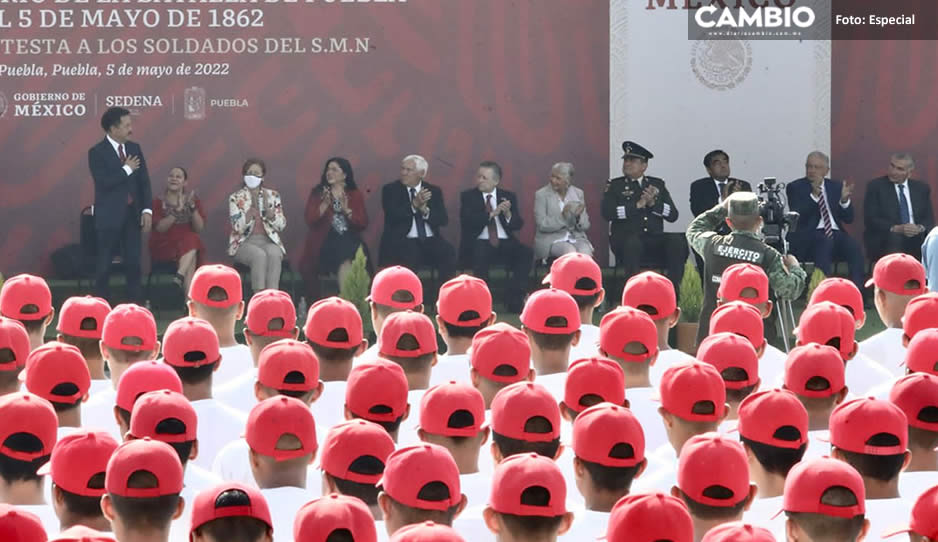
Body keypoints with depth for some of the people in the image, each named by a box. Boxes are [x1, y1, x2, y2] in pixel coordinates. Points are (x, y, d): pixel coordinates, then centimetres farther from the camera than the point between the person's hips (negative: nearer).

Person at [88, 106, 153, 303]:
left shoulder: (135, 149, 8)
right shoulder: (97, 152, -9)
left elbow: (144, 181, 6)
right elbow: (104, 182, -21)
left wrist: (147, 210, -4)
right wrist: (127, 169, -14)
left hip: (132, 215, 5)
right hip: (109, 216, -5)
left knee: (133, 262, 5)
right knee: (104, 264, 2)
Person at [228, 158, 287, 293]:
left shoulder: (273, 195, 9)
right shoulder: (236, 198, 3)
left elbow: (281, 225, 3)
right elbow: (239, 228, -8)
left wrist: (266, 208, -12)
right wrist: (253, 207, -19)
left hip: (269, 241, 2)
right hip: (245, 243, -2)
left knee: (273, 253, -35)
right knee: (259, 255, -36)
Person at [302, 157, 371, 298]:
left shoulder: (355, 195, 13)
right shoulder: (317, 193, 11)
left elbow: (363, 224, 5)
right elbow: (310, 220, -1)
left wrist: (347, 210, -10)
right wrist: (325, 204, -15)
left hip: (349, 240, 1)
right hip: (324, 243, -1)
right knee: (345, 256, -32)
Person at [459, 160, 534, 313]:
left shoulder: (508, 196, 13)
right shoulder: (468, 196, 7)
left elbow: (518, 225, 5)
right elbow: (466, 221, -10)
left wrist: (508, 214, -17)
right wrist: (491, 214, -20)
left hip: (505, 243, 3)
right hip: (480, 243, -2)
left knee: (526, 253, -26)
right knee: (479, 255, -37)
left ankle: (514, 303, -21)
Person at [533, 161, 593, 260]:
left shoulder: (578, 193, 8)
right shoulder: (541, 194, 0)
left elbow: (585, 226, 8)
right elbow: (542, 225, -9)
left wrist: (578, 216, -15)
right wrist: (562, 216, -24)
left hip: (576, 238, 3)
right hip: (551, 240, -3)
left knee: (585, 251, -31)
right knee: (570, 251, -34)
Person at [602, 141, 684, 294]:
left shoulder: (657, 184, 18)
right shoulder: (614, 185, 11)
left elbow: (673, 215, 9)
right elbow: (608, 213, -7)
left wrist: (653, 203, -8)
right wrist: (638, 205, -10)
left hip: (654, 238, 3)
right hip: (625, 238, -3)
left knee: (678, 246, -27)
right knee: (633, 245, -39)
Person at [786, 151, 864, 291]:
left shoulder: (836, 186, 17)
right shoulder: (795, 187, 7)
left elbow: (848, 219, 11)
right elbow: (797, 215, -10)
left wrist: (844, 200, -9)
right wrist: (814, 195, -21)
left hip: (835, 233, 4)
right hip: (808, 236, -3)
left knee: (854, 247, -28)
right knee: (824, 242, -36)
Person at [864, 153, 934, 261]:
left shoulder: (922, 188, 15)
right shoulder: (875, 186, 3)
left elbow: (929, 219, 11)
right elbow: (870, 220, -5)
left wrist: (920, 228, -14)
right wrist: (896, 228, -20)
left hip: (916, 239, 3)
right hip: (885, 239, -3)